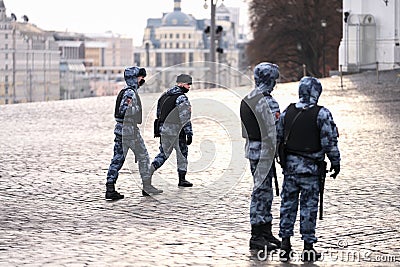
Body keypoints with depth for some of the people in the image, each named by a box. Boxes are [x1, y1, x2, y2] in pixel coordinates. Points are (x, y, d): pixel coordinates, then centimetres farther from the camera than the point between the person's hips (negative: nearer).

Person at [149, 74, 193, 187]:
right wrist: (189, 134, -15)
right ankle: (182, 179, 12)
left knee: (163, 153, 14)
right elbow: (185, 117, -18)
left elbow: (158, 113, 18)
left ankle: (149, 172, 0)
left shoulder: (164, 95, 12)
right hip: (176, 130, -7)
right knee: (182, 154, 7)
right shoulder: (181, 98, -13)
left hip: (163, 129, 7)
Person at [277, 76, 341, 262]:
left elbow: (278, 138, 10)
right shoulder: (322, 114, -11)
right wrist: (336, 163, 0)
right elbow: (329, 142, -12)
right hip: (311, 169, -4)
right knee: (309, 207, 2)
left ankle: (285, 244, 13)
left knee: (288, 205, 11)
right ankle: (308, 248, 6)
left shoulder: (287, 112, 4)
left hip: (290, 167, 4)